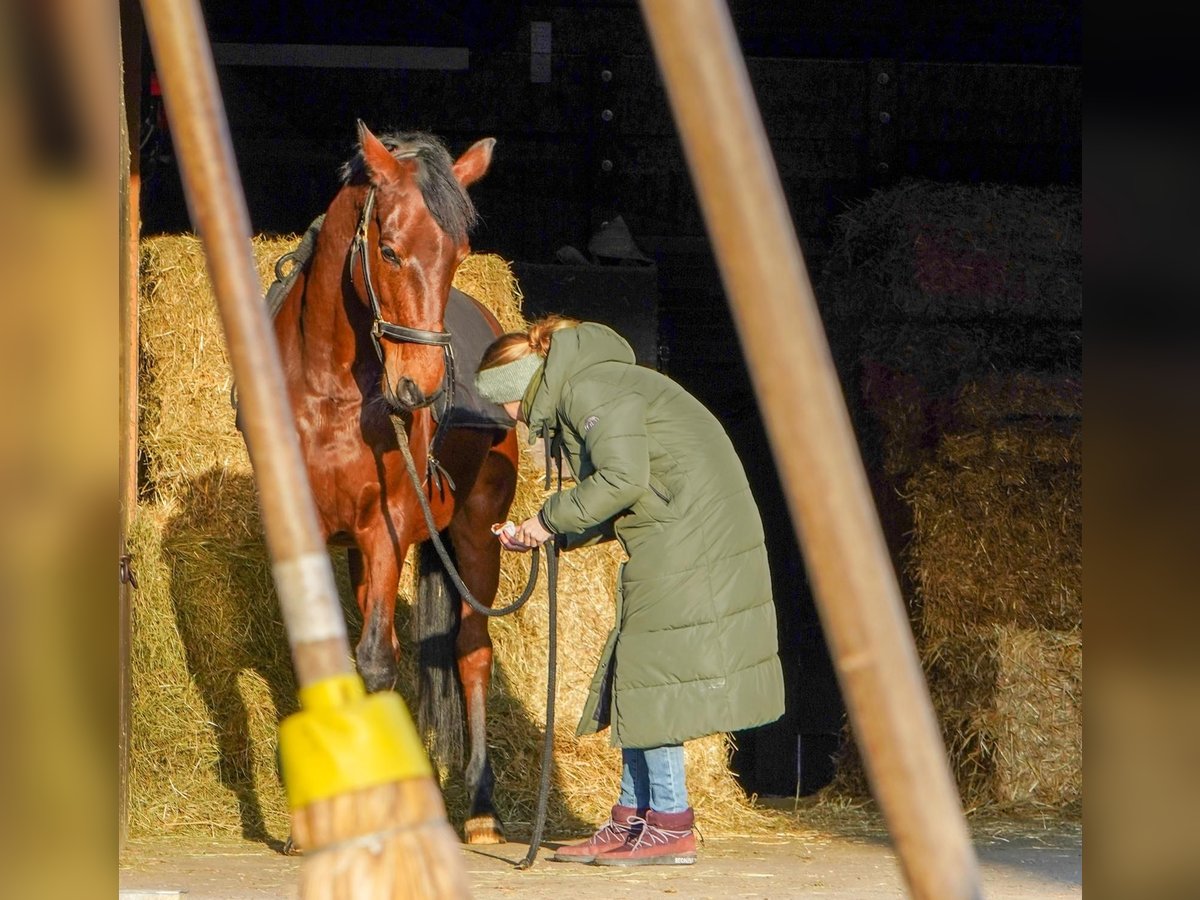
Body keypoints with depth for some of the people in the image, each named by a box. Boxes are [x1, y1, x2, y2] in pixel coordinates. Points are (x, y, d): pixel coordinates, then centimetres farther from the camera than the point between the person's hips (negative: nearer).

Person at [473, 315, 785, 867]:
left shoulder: (590, 390, -12)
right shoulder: (571, 399, 20)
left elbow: (622, 479, -23)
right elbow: (617, 505, 18)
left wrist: (551, 517, -12)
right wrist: (543, 537, 11)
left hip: (688, 534, -11)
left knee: (653, 673, -7)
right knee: (635, 675, 12)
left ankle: (671, 825, -4)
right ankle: (631, 821, 16)